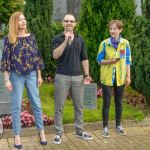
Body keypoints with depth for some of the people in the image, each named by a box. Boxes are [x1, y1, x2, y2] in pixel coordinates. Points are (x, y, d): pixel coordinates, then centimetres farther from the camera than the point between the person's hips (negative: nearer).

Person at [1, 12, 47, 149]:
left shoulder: (31, 37, 5)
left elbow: (37, 57, 8)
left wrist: (39, 76, 6)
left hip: (32, 74, 2)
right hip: (16, 76, -2)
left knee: (36, 104, 6)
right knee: (16, 106, 3)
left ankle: (41, 131, 18)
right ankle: (17, 136, 12)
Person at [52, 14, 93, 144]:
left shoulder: (79, 39, 10)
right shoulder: (57, 38, -1)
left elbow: (84, 58, 12)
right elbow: (55, 55, -18)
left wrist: (87, 74, 4)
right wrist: (66, 40, -24)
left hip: (77, 77, 4)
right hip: (62, 77, -3)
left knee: (79, 106, 11)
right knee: (59, 107, 1)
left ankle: (80, 131, 23)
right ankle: (58, 133, 11)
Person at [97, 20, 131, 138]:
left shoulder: (125, 43, -2)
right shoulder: (104, 43, -6)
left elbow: (128, 61, 4)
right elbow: (99, 60, -2)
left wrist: (128, 76, 1)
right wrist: (110, 61, -21)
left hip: (120, 77, 2)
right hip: (107, 77, -2)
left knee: (119, 102, 13)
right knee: (106, 103, 2)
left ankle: (118, 125, 27)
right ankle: (105, 127, 14)